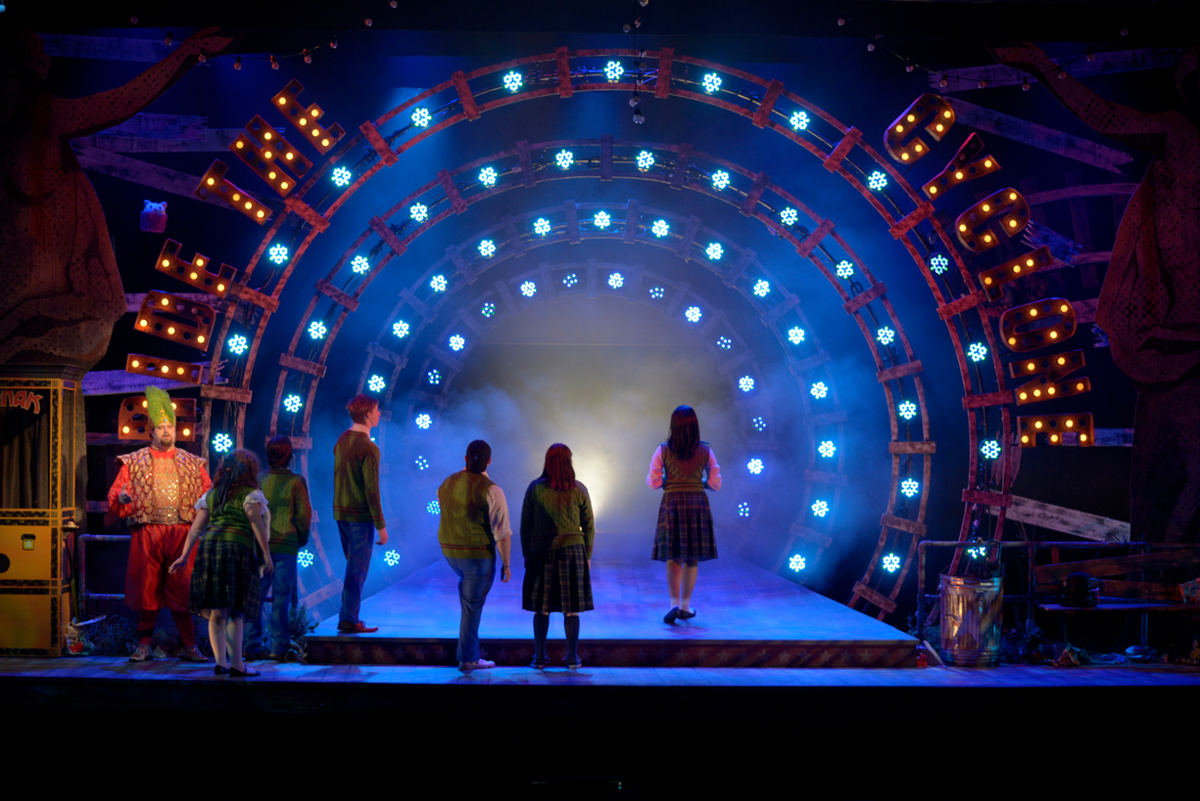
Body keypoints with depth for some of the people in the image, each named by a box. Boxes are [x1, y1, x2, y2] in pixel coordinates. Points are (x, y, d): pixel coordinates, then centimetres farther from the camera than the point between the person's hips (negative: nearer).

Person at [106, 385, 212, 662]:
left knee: (183, 589, -1)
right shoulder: (133, 462, 11)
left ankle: (189, 646, 5)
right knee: (146, 587, 2)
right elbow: (114, 499, 7)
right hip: (147, 532, 0)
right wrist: (121, 499, -14)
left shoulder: (193, 464, 14)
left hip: (183, 532, 0)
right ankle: (144, 645, 12)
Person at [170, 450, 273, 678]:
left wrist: (184, 556, 14)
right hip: (236, 548, -5)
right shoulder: (250, 494, 4)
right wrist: (267, 555, -8)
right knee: (236, 611, -2)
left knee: (216, 612, 7)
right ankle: (236, 664, -3)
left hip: (208, 547, 5)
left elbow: (196, 527, 15)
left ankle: (220, 661, 3)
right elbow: (257, 524, -7)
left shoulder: (211, 495, 20)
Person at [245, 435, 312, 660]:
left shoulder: (257, 479, 4)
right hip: (286, 545, -2)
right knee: (281, 596, 1)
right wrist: (301, 540, 11)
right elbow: (304, 514, -3)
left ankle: (251, 644, 8)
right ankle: (278, 647, 1)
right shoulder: (296, 481, -4)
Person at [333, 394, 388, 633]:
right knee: (358, 569, -2)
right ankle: (348, 620, 1)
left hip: (340, 513, 8)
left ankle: (349, 616, 20)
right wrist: (381, 526, -14)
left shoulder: (342, 439, 8)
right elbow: (371, 490, -19)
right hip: (360, 515, -8)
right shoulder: (368, 448, -17)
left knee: (353, 566, 17)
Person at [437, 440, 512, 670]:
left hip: (449, 550, 6)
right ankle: (467, 658, 18)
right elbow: (502, 532, -19)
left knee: (467, 581, 32)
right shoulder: (491, 491, -19)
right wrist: (506, 564, -9)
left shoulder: (447, 484, -1)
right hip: (479, 554, -6)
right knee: (472, 604, 8)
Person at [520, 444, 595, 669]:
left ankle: (539, 657, 10)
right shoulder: (579, 490, -1)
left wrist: (526, 554, 10)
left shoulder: (534, 489, -3)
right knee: (571, 609, 7)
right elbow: (589, 526, 3)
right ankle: (572, 657, 10)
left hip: (542, 552, 0)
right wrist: (588, 555, 12)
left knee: (541, 608, 8)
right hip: (573, 550, 0)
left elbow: (525, 526, 0)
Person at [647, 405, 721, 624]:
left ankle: (674, 604, -9)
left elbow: (653, 482, -2)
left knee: (673, 558, 6)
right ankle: (685, 606, 15)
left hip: (672, 503, 0)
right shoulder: (705, 451, 0)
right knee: (692, 558, 11)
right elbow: (715, 483, 2)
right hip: (698, 504, 1)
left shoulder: (663, 450, -3)